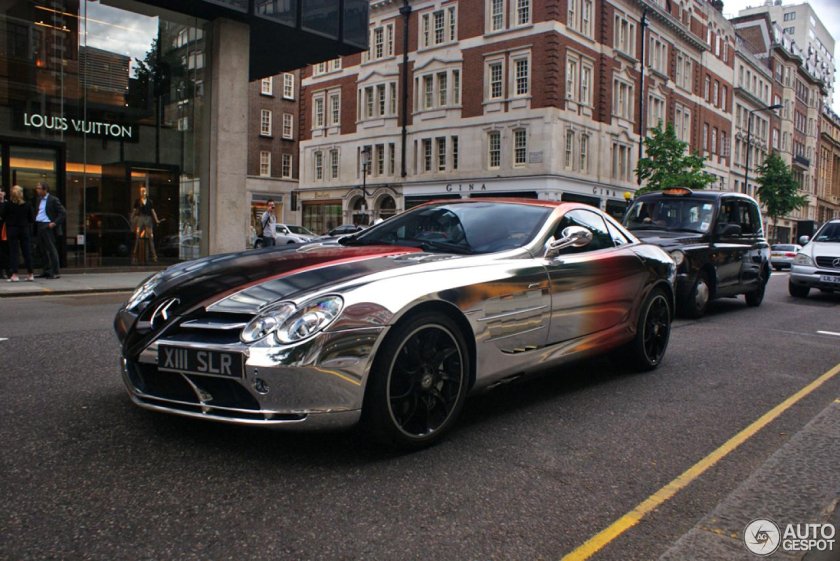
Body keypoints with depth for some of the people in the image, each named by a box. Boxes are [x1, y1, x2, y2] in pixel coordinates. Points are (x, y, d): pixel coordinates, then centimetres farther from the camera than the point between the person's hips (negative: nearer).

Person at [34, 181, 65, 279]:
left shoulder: (53, 200, -7)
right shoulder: (39, 200, 16)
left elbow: (63, 213, -11)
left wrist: (54, 223, -15)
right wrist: (35, 221, 11)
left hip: (48, 226, -8)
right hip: (39, 226, 8)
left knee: (51, 249, -7)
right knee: (42, 249, 10)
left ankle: (55, 272, -6)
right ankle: (46, 271, 17)